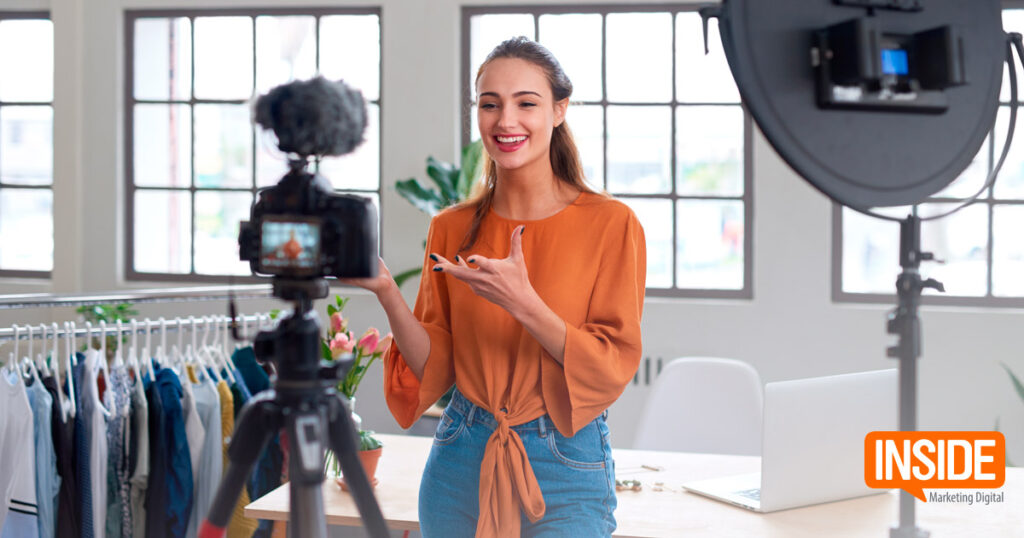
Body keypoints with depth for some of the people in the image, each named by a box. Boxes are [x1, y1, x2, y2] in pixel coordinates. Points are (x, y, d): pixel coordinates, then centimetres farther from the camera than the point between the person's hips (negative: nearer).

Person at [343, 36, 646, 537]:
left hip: (566, 465, -3)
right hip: (461, 459, 4)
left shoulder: (610, 224, -8)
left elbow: (613, 366, -12)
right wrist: (386, 292, -13)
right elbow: (434, 369, 3)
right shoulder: (451, 229, 3)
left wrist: (522, 303, -24)